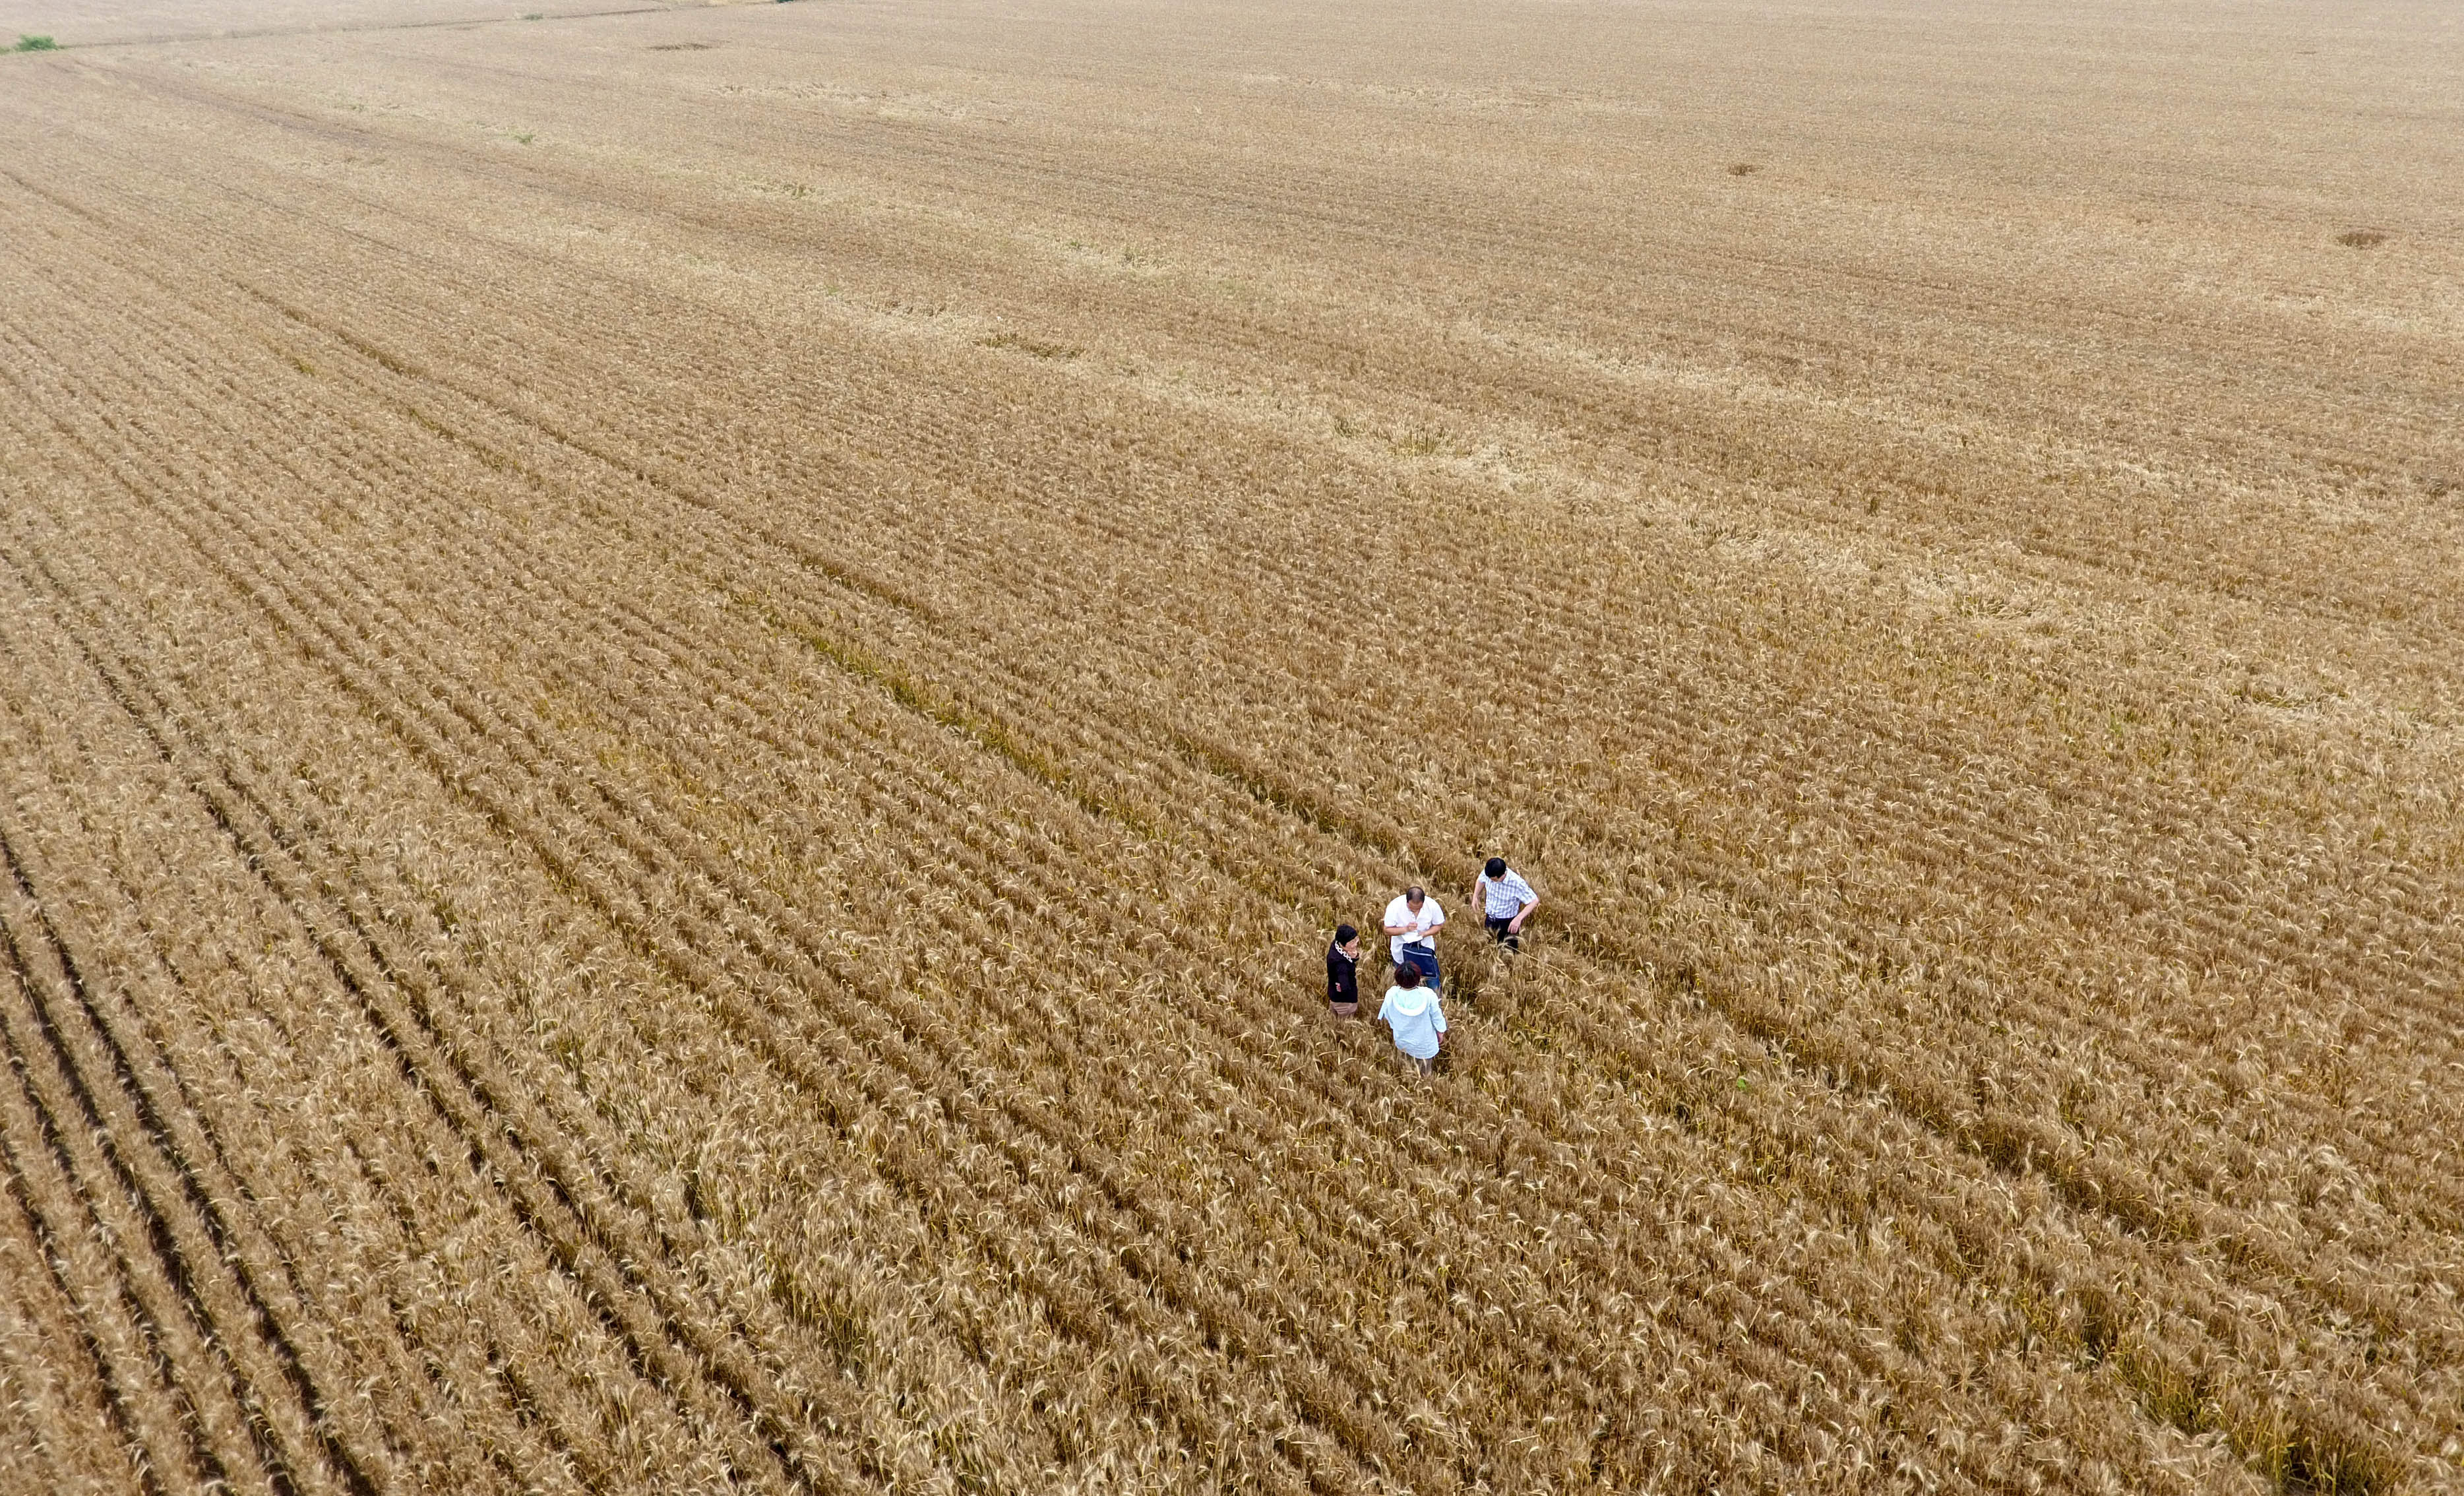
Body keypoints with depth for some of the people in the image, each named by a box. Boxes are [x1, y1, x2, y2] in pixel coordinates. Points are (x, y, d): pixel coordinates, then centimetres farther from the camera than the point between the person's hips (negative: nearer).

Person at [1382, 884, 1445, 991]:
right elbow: (1388, 930, -18)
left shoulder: (1432, 906, -24)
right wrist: (1406, 929, -35)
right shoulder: (1394, 907, -28)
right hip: (1402, 948, -1)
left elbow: (1439, 925, -7)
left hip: (1424, 946, 1)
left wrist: (1426, 933, -27)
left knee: (1433, 978, 12)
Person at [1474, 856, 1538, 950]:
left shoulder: (1517, 883, -32)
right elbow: (1481, 880, 9)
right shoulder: (1487, 873, -17)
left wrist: (1519, 918, -33)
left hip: (1508, 923, -4)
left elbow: (1534, 901, -23)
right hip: (1489, 920, 5)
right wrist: (1475, 898, -1)